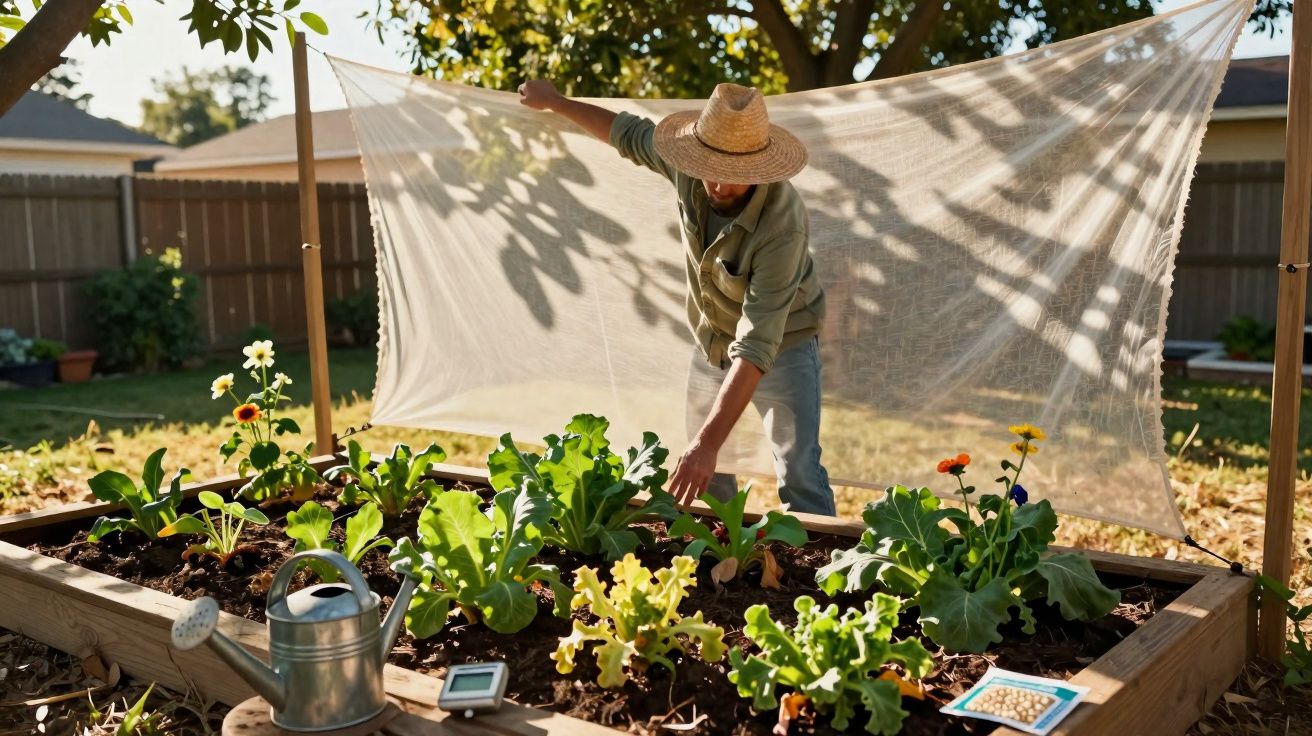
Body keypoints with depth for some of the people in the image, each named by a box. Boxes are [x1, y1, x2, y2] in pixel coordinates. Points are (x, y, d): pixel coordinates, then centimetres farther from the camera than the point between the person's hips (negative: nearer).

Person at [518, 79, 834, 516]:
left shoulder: (782, 226, -37)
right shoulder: (689, 167, -20)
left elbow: (756, 347, -41)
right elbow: (628, 133, 3)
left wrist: (708, 443, -47)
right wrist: (554, 100, 16)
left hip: (781, 343, -6)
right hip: (711, 341, 6)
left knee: (800, 477, -14)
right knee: (704, 475, 15)